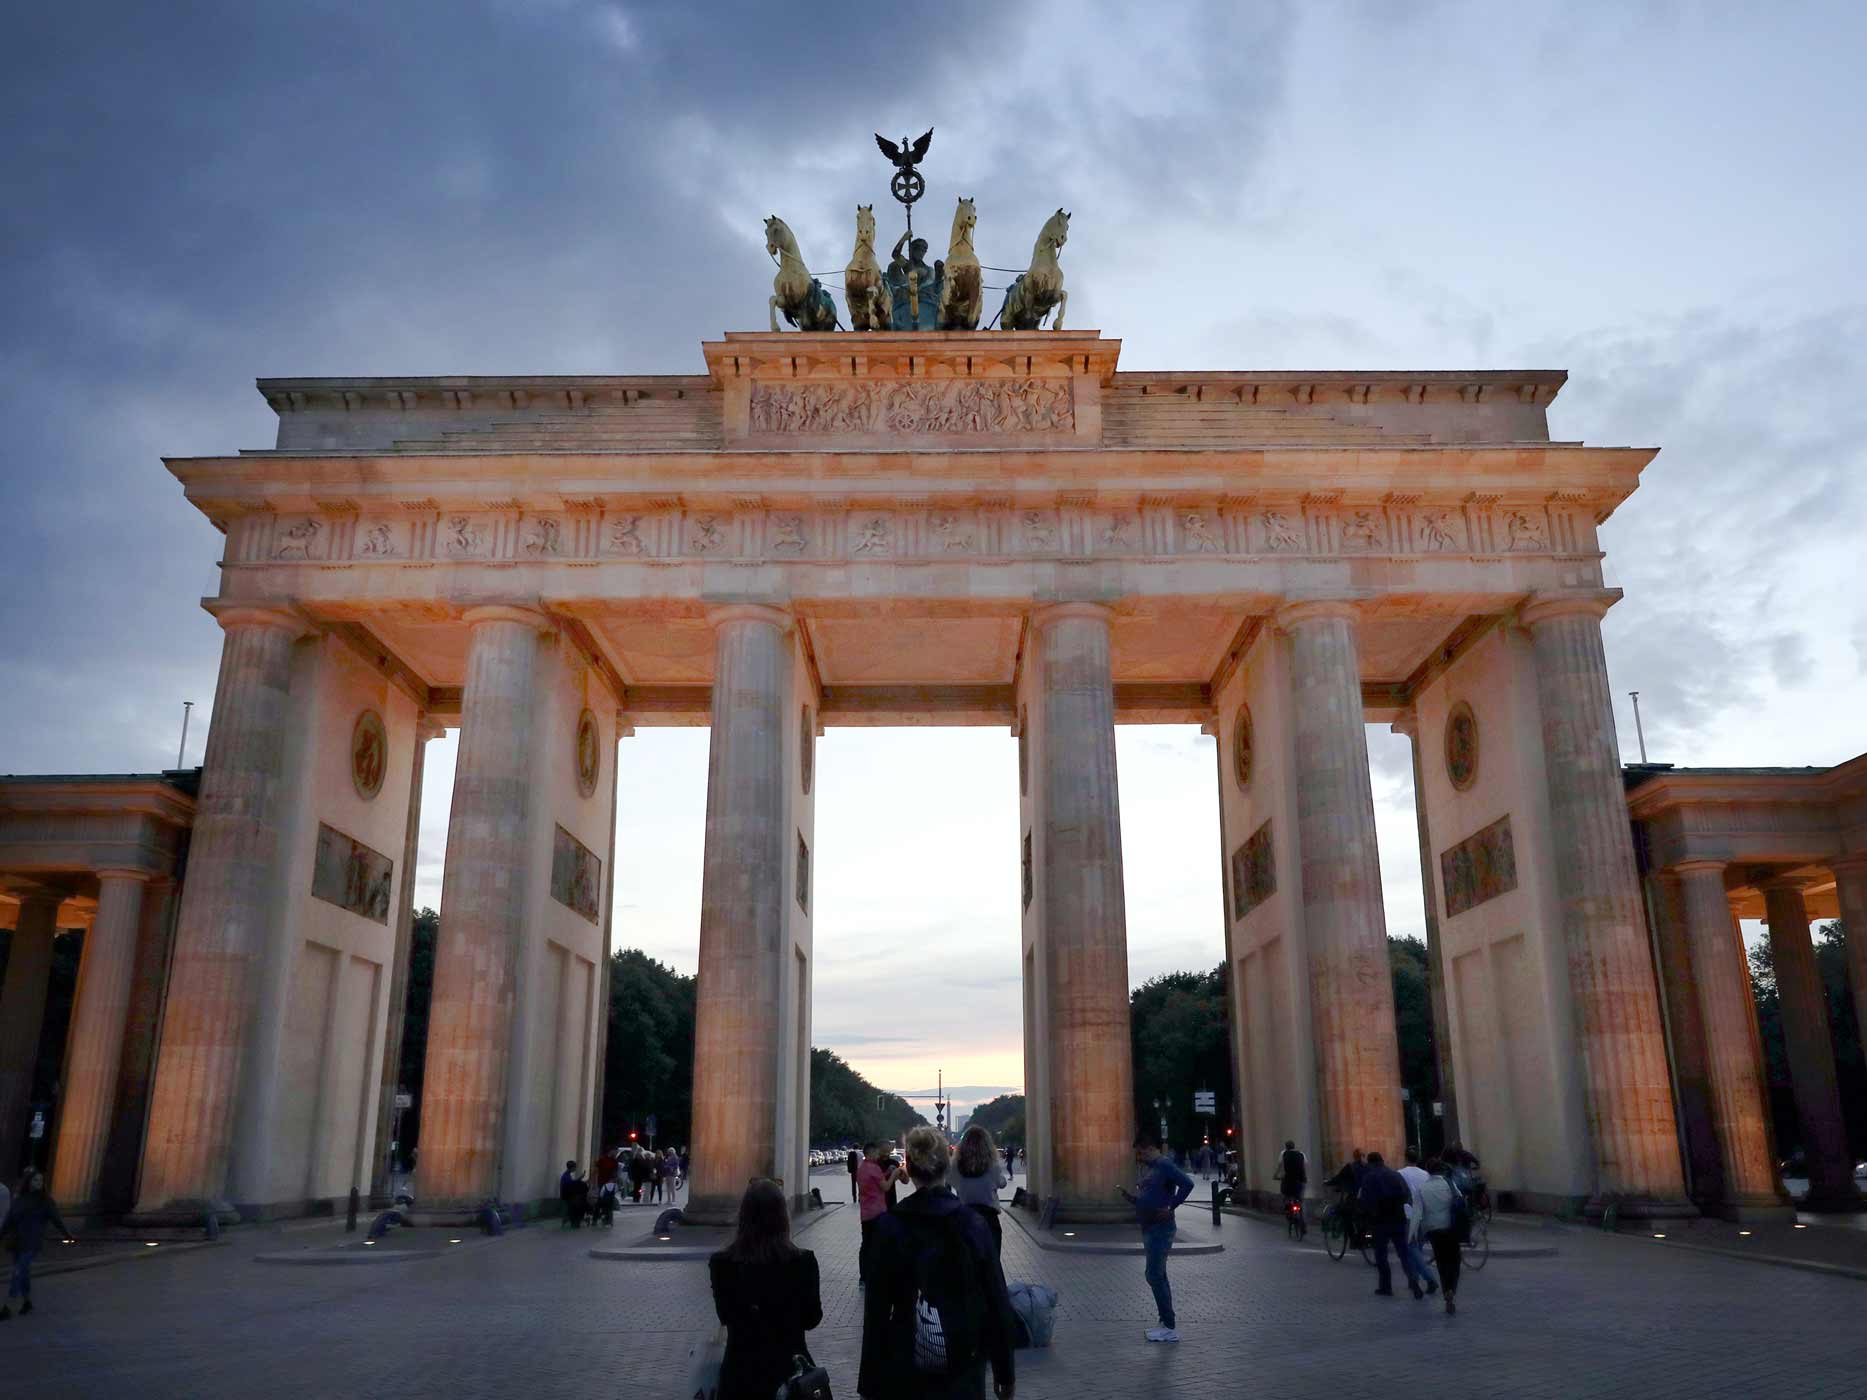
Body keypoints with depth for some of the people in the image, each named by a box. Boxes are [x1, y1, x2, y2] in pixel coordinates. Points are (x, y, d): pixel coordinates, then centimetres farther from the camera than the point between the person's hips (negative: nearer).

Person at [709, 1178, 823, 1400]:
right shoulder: (802, 1262, -16)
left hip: (741, 1370, 1)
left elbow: (725, 1316, 2)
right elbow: (811, 1318, -4)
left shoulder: (722, 1264, -13)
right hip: (789, 1367, -1)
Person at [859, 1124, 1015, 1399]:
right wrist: (1004, 1371, 6)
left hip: (904, 1376, 0)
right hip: (965, 1374, 0)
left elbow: (876, 1307, -7)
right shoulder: (973, 1224, -7)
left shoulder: (890, 1226, -8)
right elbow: (997, 1301, -4)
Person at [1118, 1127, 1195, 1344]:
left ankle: (1169, 1327, -5)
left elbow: (1187, 1184, -27)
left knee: (1154, 1275, -10)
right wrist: (1128, 1193, 4)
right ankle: (1166, 1323, 21)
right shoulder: (1148, 1167, 14)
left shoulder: (1164, 1165, -15)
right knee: (1158, 1276, 14)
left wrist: (1171, 1208, -21)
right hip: (1149, 1228, 10)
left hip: (1161, 1228, -10)